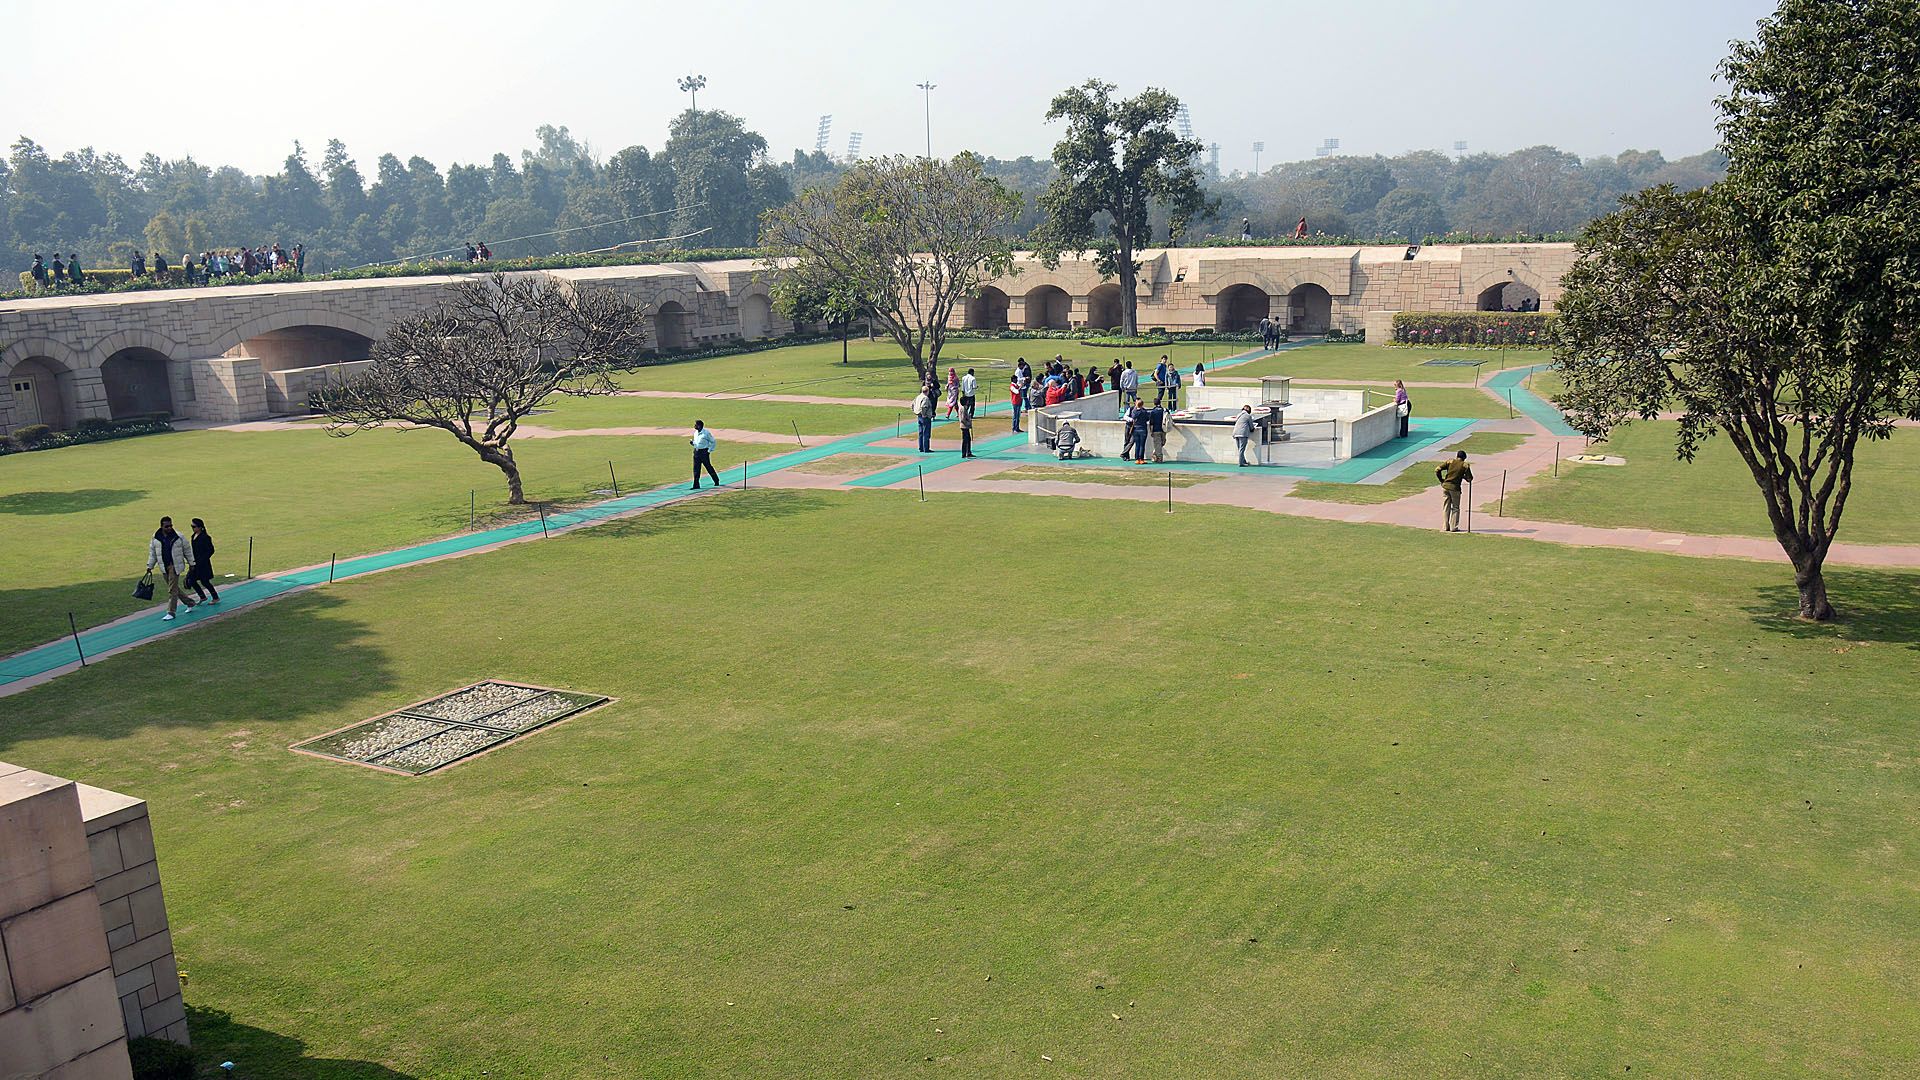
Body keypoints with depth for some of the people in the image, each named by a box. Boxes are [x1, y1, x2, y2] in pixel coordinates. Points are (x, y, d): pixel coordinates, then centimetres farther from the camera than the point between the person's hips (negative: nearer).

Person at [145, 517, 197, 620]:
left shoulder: (178, 536, -5)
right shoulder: (156, 537, 4)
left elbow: (187, 550, 4)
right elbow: (152, 552, 13)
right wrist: (150, 566, 11)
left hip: (175, 566, -4)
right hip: (163, 567, 5)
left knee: (172, 589, -8)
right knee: (175, 588, 12)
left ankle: (171, 612, -3)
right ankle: (189, 603, 30)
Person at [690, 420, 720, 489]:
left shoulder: (706, 432, -11)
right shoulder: (695, 433, 11)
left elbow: (713, 442, -6)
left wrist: (709, 451, -10)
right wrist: (692, 443, 0)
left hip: (704, 452, -6)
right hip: (696, 451, 6)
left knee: (708, 467, 4)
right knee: (696, 469, 1)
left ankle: (716, 481, 22)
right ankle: (696, 485, 2)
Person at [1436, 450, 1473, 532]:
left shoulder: (1450, 462, 5)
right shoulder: (1465, 465, 0)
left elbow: (1437, 470, -1)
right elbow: (1469, 479, 0)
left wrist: (1441, 480, 9)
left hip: (1445, 486, 3)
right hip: (1455, 488, -3)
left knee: (1447, 507, 12)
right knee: (1455, 508, 10)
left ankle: (1446, 527, 14)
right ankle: (1454, 527, 6)